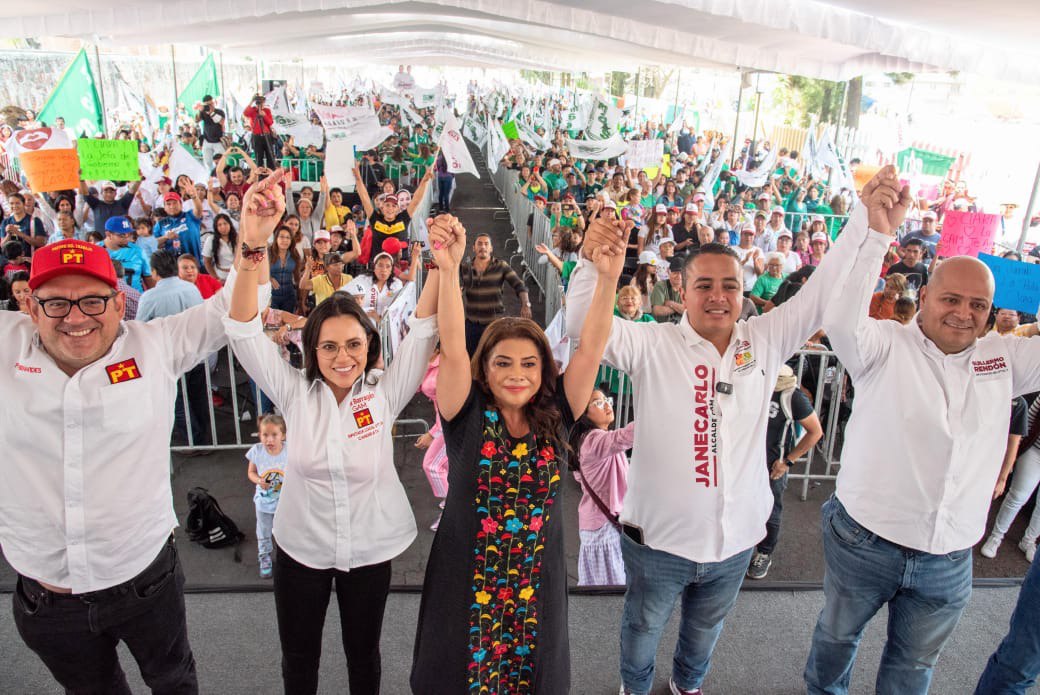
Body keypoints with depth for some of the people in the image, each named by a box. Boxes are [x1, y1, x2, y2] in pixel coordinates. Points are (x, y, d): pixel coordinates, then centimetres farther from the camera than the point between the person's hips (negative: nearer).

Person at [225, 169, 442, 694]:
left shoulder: (385, 392, -14)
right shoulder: (294, 392, -12)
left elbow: (423, 330, -23)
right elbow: (243, 330, -23)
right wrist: (252, 246, -39)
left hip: (371, 547, 0)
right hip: (300, 547, 1)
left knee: (362, 653, 22)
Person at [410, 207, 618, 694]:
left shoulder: (555, 417, -6)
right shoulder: (468, 415, -11)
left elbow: (590, 349, -16)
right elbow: (452, 346, -24)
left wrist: (608, 279, -27)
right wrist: (448, 269, -36)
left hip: (536, 582, 1)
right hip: (466, 579, -1)